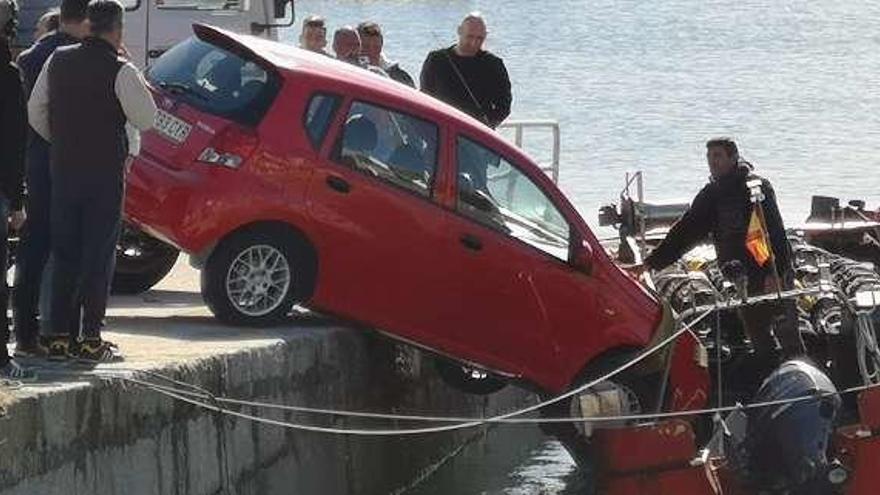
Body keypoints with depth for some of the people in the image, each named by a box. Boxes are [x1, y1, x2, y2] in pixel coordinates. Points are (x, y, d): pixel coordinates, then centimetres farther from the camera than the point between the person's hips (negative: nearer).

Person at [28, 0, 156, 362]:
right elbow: (146, 119, -10)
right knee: (98, 254, 0)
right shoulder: (120, 72, -13)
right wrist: (140, 87, 4)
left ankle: (59, 336, 11)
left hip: (63, 169, 5)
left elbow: (35, 112, 8)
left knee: (64, 253, 11)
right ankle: (90, 339, -2)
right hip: (104, 172, -5)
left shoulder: (58, 61, 3)